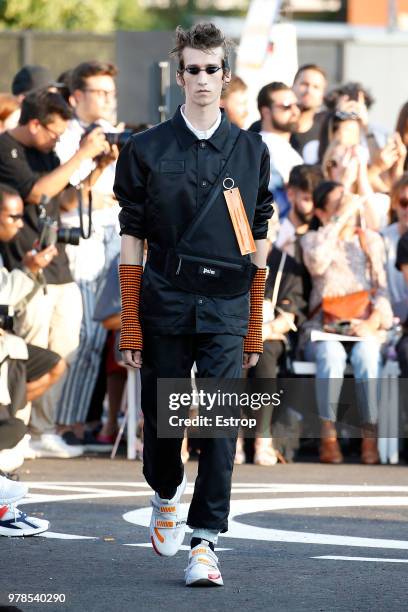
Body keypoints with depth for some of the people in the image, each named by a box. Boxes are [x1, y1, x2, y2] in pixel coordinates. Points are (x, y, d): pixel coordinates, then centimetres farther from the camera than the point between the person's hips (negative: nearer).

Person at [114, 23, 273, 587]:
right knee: (162, 419, 7)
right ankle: (165, 494, 38)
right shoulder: (147, 150, 3)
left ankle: (205, 541, -3)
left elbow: (259, 242, 11)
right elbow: (132, 238, 3)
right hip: (164, 305, 0)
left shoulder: (251, 152, 7)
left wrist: (255, 328, 7)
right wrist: (130, 327, -1)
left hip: (226, 309, 0)